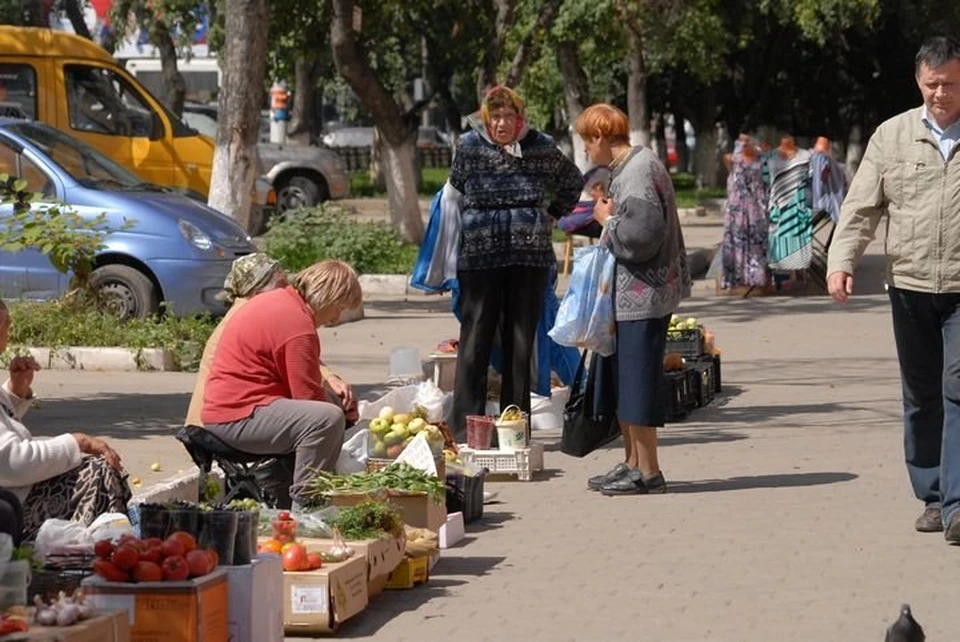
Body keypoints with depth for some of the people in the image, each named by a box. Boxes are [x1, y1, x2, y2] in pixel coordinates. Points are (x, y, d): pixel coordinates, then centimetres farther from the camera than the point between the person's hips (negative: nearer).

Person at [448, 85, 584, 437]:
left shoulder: (540, 147, 5)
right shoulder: (469, 146, 3)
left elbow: (572, 182, 21)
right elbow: (456, 188, 19)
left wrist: (552, 214, 16)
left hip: (530, 253, 1)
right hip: (479, 254, -1)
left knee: (521, 341, 5)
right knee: (475, 339, -3)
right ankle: (465, 429, -1)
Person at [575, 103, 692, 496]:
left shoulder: (640, 172, -16)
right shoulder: (625, 169, 16)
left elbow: (641, 235, -25)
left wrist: (607, 220, -11)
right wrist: (608, 217, 10)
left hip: (643, 296, -11)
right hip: (628, 295, 11)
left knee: (638, 381, -7)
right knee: (621, 381, 16)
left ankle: (648, 473, -2)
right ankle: (633, 464, 25)